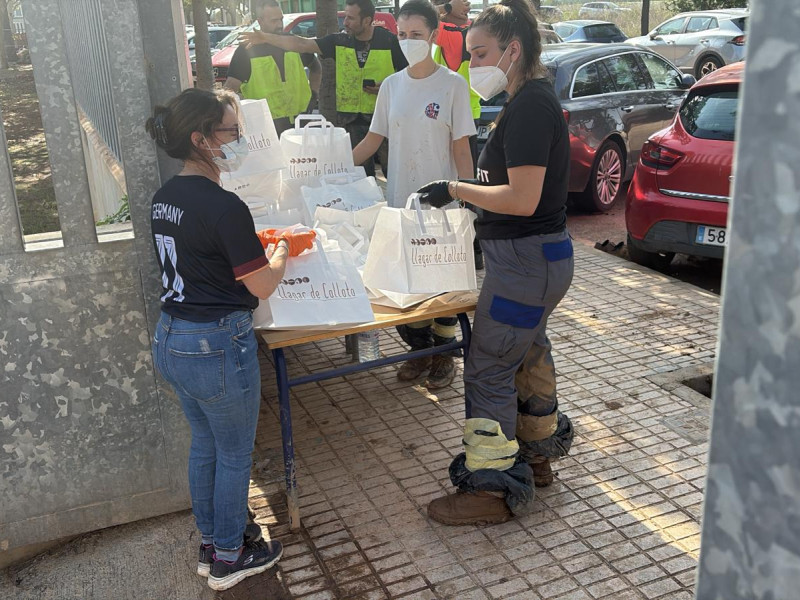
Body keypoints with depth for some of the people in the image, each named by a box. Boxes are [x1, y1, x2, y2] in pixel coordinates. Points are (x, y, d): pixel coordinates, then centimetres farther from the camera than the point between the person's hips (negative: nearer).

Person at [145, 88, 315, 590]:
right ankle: (230, 558, 28)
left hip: (170, 341, 9)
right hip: (217, 347, -9)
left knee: (205, 444, 23)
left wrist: (258, 241, 14)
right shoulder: (224, 206, -22)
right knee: (235, 454, 11)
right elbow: (262, 285, -15)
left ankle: (211, 544, 39)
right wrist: (285, 248, 3)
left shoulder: (166, 198, 5)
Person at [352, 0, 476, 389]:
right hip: (399, 202, 4)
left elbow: (461, 150, -7)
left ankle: (444, 354, 24)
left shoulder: (452, 85, -6)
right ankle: (419, 349, 28)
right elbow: (373, 140, 11)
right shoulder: (391, 85, 6)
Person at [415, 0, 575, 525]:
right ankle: (537, 454, 40)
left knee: (489, 369, -1)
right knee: (528, 353, 22)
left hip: (527, 261, -11)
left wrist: (457, 190, -18)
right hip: (538, 256, 11)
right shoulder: (533, 100, 12)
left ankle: (494, 488, 12)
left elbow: (523, 199, -26)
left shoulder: (530, 106, -20)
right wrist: (467, 196, 11)